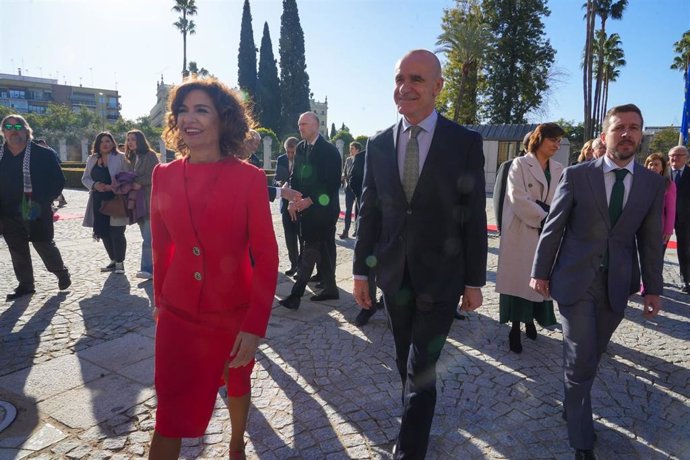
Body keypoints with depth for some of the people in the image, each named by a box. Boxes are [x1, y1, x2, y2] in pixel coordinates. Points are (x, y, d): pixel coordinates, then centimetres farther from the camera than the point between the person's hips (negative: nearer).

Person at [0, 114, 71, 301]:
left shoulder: (43, 154, -7)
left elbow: (58, 181, -6)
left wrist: (42, 201, -16)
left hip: (37, 212, -4)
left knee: (44, 245, 5)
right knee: (17, 250, 11)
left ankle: (62, 273, 29)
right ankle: (25, 285, 24)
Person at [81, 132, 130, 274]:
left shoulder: (120, 158, -3)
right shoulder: (92, 159, 12)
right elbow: (85, 178, 13)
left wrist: (114, 187, -20)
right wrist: (94, 185, -8)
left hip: (115, 201, -5)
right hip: (98, 201, 5)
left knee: (116, 233, -4)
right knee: (104, 233, 11)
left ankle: (120, 262, 10)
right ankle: (113, 260, 26)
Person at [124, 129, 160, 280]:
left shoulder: (150, 155, -5)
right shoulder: (131, 157, 18)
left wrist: (140, 183, -18)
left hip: (150, 199, -8)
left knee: (148, 237, -13)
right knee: (146, 235, 11)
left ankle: (148, 268, -15)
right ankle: (151, 265, 18)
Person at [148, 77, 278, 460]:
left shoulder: (249, 178, -14)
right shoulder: (164, 175, -3)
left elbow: (266, 255, -14)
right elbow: (162, 248, 7)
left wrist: (255, 325, -19)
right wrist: (160, 301, 16)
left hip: (235, 311, -1)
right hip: (178, 313, 2)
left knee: (237, 382, 24)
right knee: (170, 416, 4)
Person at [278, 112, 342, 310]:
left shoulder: (329, 150, -10)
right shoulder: (300, 147, 10)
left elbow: (333, 183, -15)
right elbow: (296, 176, 12)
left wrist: (310, 200, -18)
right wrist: (293, 201, -3)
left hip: (323, 207, -7)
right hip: (307, 205, 7)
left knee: (311, 248, -9)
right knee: (322, 248, 13)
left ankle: (296, 294, -7)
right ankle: (330, 288, 23)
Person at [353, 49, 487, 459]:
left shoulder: (466, 142, -6)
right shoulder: (379, 144, 2)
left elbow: (474, 216, -5)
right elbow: (369, 211, 5)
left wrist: (474, 280, -4)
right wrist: (361, 270, 5)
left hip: (441, 275, -3)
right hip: (394, 274, 4)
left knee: (421, 370, -1)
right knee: (407, 364, 19)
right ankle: (419, 421, 43)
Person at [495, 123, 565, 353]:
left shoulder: (559, 170, 10)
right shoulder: (520, 164, -4)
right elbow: (518, 198, -13)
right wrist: (544, 218, -14)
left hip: (547, 234, 4)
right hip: (521, 232, -4)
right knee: (518, 279, 0)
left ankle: (530, 320, 24)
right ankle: (515, 329, 8)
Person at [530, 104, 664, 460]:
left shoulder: (654, 183, 3)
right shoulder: (576, 175, -6)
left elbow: (651, 240, 7)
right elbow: (553, 228, -3)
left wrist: (653, 288, 8)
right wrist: (540, 272, -2)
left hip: (617, 285, 3)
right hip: (575, 280, -3)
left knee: (589, 357, 15)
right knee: (580, 361, 1)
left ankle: (573, 406, 40)